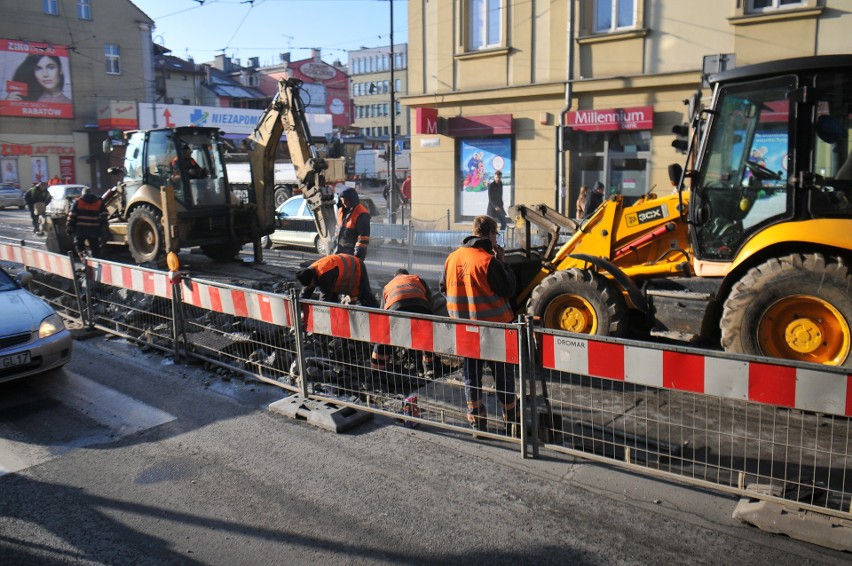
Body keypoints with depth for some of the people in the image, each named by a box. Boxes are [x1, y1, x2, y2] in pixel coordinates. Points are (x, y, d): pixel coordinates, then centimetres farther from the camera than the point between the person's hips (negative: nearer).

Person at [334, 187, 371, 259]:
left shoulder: (362, 214, -19)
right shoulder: (342, 210, 7)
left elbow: (364, 235, -21)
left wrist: (359, 252, -22)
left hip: (352, 251, -9)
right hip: (340, 249, 9)